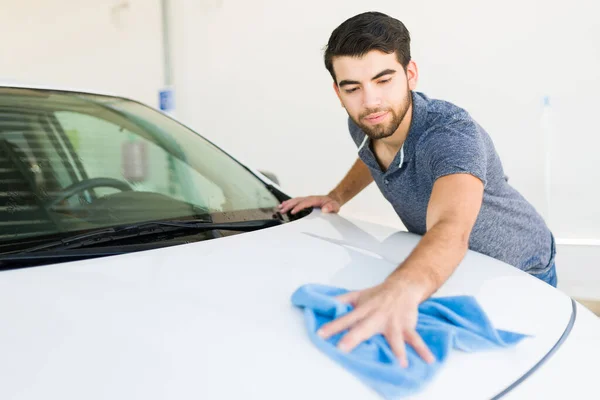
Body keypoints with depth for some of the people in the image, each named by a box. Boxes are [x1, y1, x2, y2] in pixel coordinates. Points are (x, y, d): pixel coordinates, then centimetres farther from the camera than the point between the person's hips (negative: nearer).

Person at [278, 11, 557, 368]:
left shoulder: (452, 133, -38)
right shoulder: (362, 125, -16)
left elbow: (451, 231, -58)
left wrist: (402, 288, -78)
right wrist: (337, 197, -5)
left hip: (518, 273, -5)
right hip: (445, 268, 5)